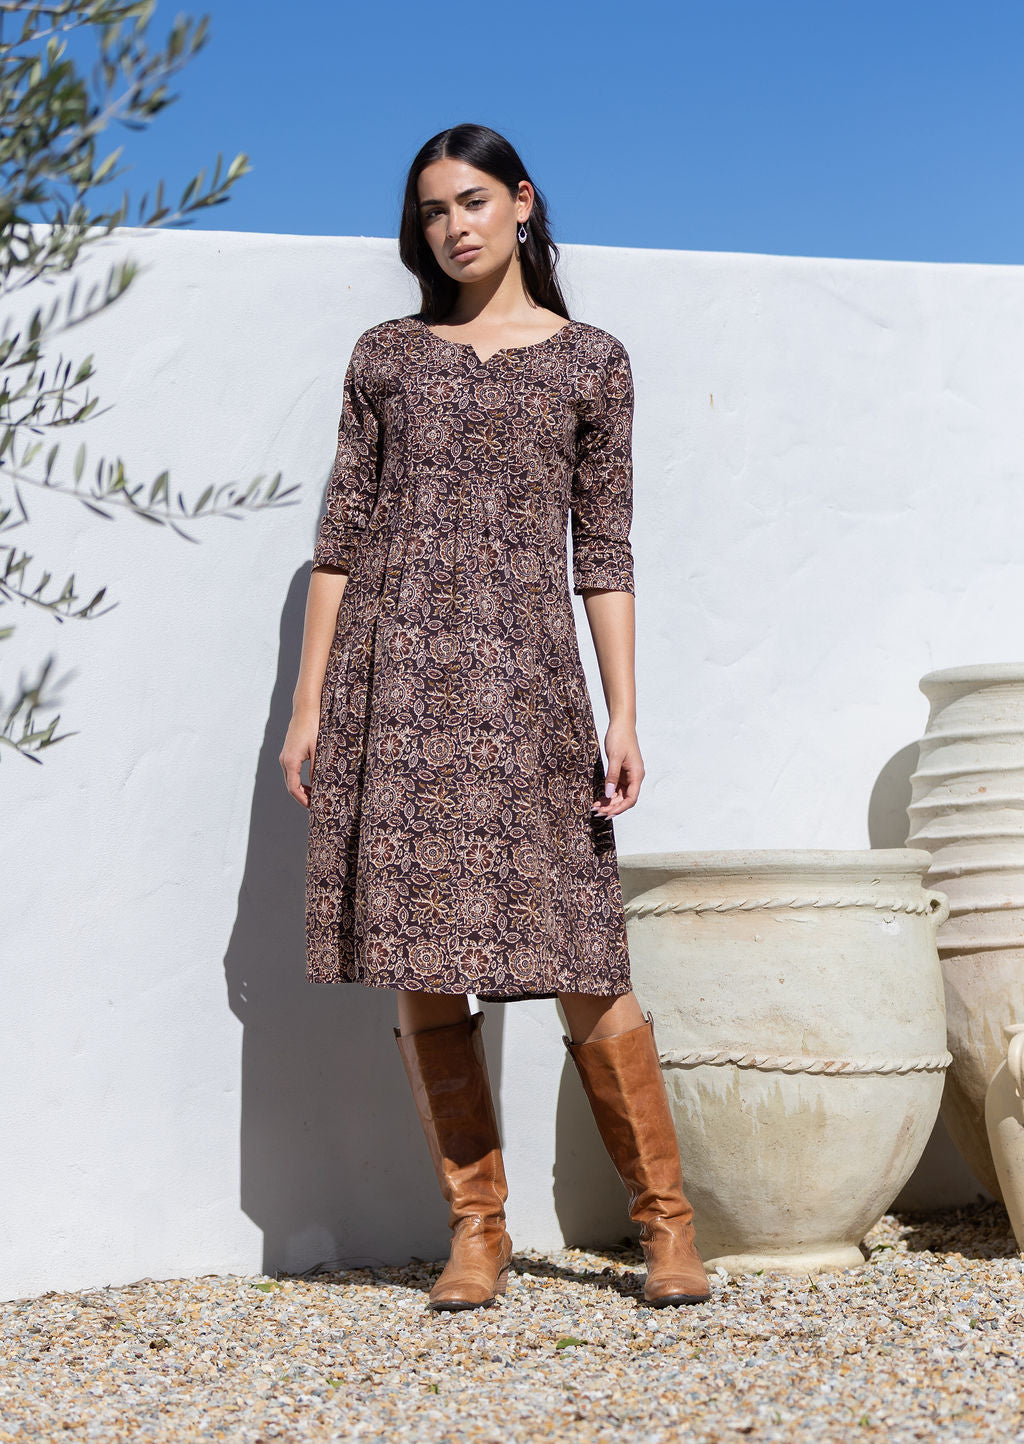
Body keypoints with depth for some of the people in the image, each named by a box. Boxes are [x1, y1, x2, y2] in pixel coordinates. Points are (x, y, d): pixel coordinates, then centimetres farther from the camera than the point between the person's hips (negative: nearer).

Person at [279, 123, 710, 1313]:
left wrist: (623, 713, -1)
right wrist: (308, 702, 4)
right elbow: (343, 535, 10)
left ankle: (666, 1218, 8)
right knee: (421, 969, 0)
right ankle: (476, 1229, 10)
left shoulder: (590, 362, 10)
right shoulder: (385, 356, 13)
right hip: (396, 674, 2)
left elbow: (603, 553, 7)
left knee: (580, 960, -5)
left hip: (525, 677, -2)